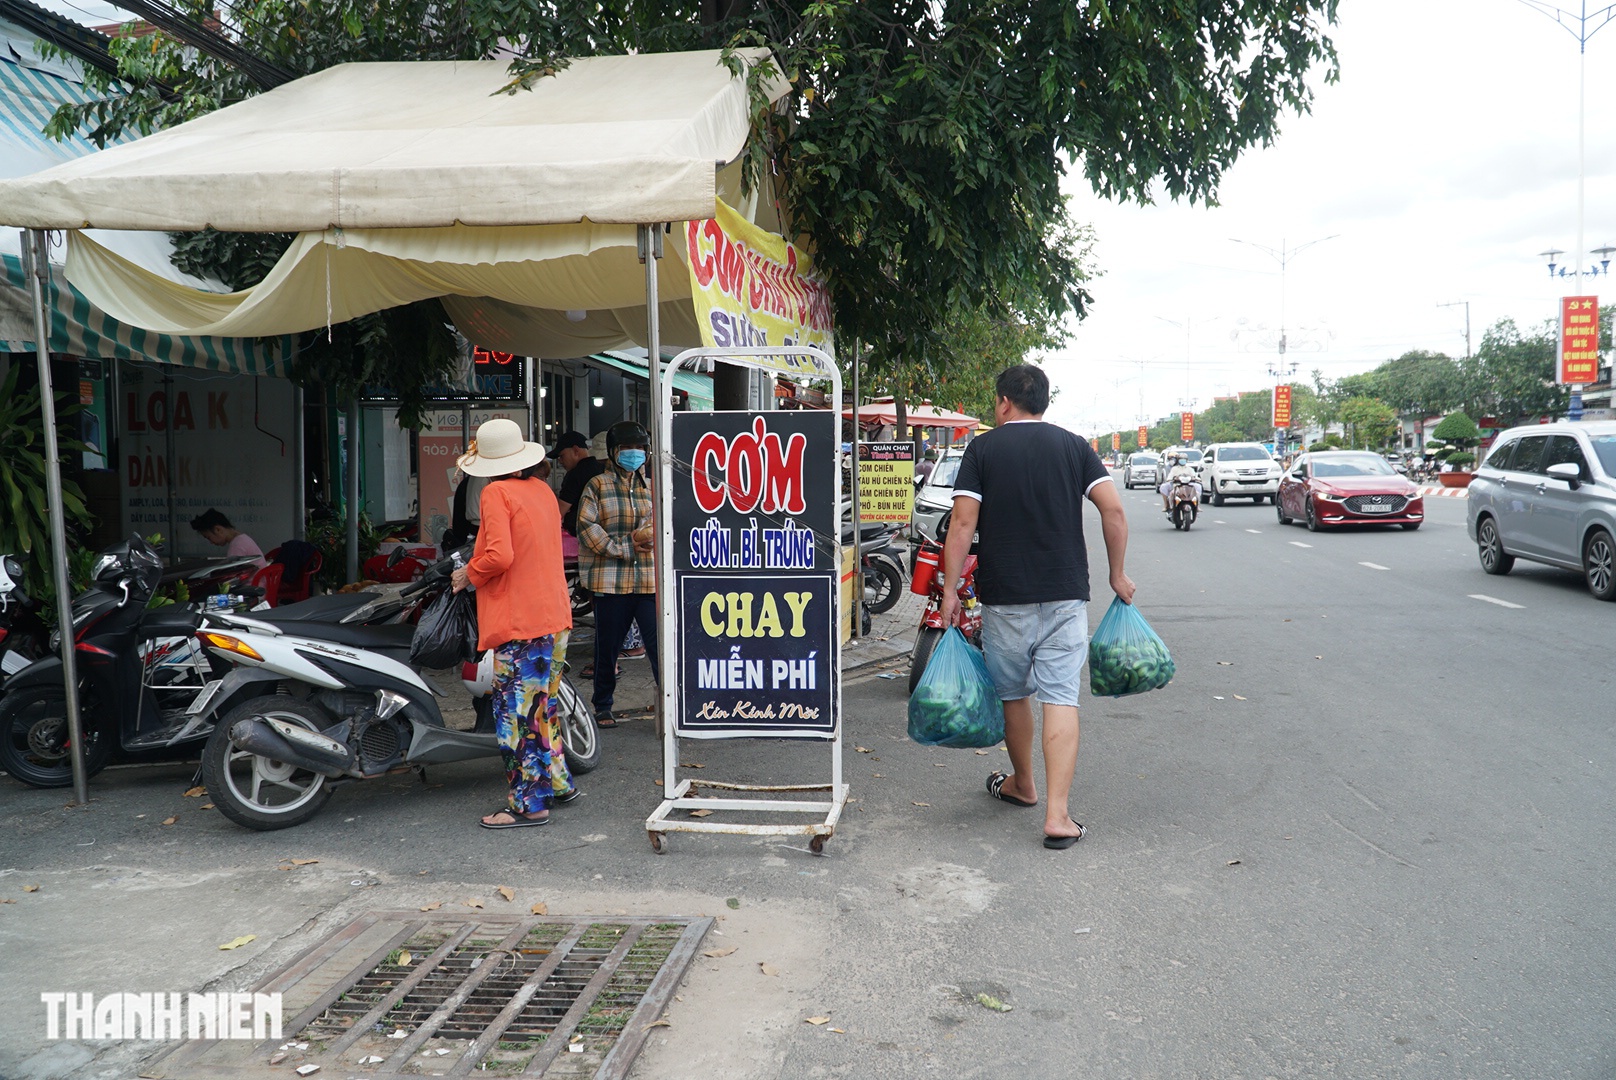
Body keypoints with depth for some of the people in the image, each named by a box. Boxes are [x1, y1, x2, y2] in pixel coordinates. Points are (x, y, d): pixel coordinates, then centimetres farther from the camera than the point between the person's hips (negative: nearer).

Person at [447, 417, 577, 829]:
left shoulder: (497, 493, -12)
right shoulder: (542, 489, 11)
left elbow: (499, 556, -24)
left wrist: (468, 574, -5)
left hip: (520, 623, -9)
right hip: (555, 615, 9)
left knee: (516, 712, -1)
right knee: (541, 705, 21)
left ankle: (528, 805, 5)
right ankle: (558, 783, 30)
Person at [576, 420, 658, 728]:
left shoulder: (651, 486, 15)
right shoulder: (597, 486, 4)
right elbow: (587, 527, -6)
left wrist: (643, 535, -14)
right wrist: (626, 548, -10)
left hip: (649, 579, 2)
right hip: (610, 580, -2)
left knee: (659, 644, -6)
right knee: (607, 646, 8)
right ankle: (603, 707, 22)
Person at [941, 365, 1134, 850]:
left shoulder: (982, 448, 1)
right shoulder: (1074, 446, 7)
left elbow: (963, 524, -7)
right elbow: (1113, 509, -2)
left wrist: (950, 590, -3)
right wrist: (1117, 574, 8)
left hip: (1004, 596, -1)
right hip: (1065, 593, 1)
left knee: (1013, 694, 17)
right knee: (1061, 700, -2)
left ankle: (1022, 784, 35)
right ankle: (1058, 814, -8)